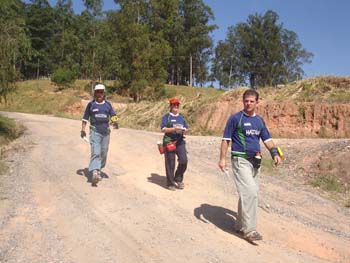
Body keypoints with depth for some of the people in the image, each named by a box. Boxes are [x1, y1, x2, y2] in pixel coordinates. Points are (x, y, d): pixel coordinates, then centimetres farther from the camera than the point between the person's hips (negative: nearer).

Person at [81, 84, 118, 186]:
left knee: (103, 153, 10)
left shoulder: (108, 104, 10)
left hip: (105, 131, 3)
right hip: (95, 131, -3)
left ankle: (99, 169, 29)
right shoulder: (91, 104, 4)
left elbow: (113, 115, 7)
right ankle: (94, 173, -25)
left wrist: (114, 120, -16)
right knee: (96, 152, -16)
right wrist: (83, 129, 3)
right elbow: (85, 117, 9)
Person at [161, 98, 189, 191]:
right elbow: (163, 129, -8)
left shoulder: (181, 117, 18)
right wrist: (174, 129, -20)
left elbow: (186, 129, 17)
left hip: (180, 141, 4)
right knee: (170, 164, 0)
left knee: (183, 160, -7)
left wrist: (184, 130, -7)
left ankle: (178, 179, 14)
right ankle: (170, 183, 13)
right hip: (169, 142, -4)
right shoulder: (166, 117, 2)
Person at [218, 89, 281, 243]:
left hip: (255, 161, 7)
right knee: (250, 192, -17)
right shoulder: (235, 118, -4)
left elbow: (267, 139, 15)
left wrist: (274, 153, -2)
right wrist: (222, 159, -12)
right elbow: (226, 139, -4)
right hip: (240, 160, -6)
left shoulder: (260, 120, 14)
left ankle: (240, 225, 25)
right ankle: (249, 230, -10)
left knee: (249, 194, 11)